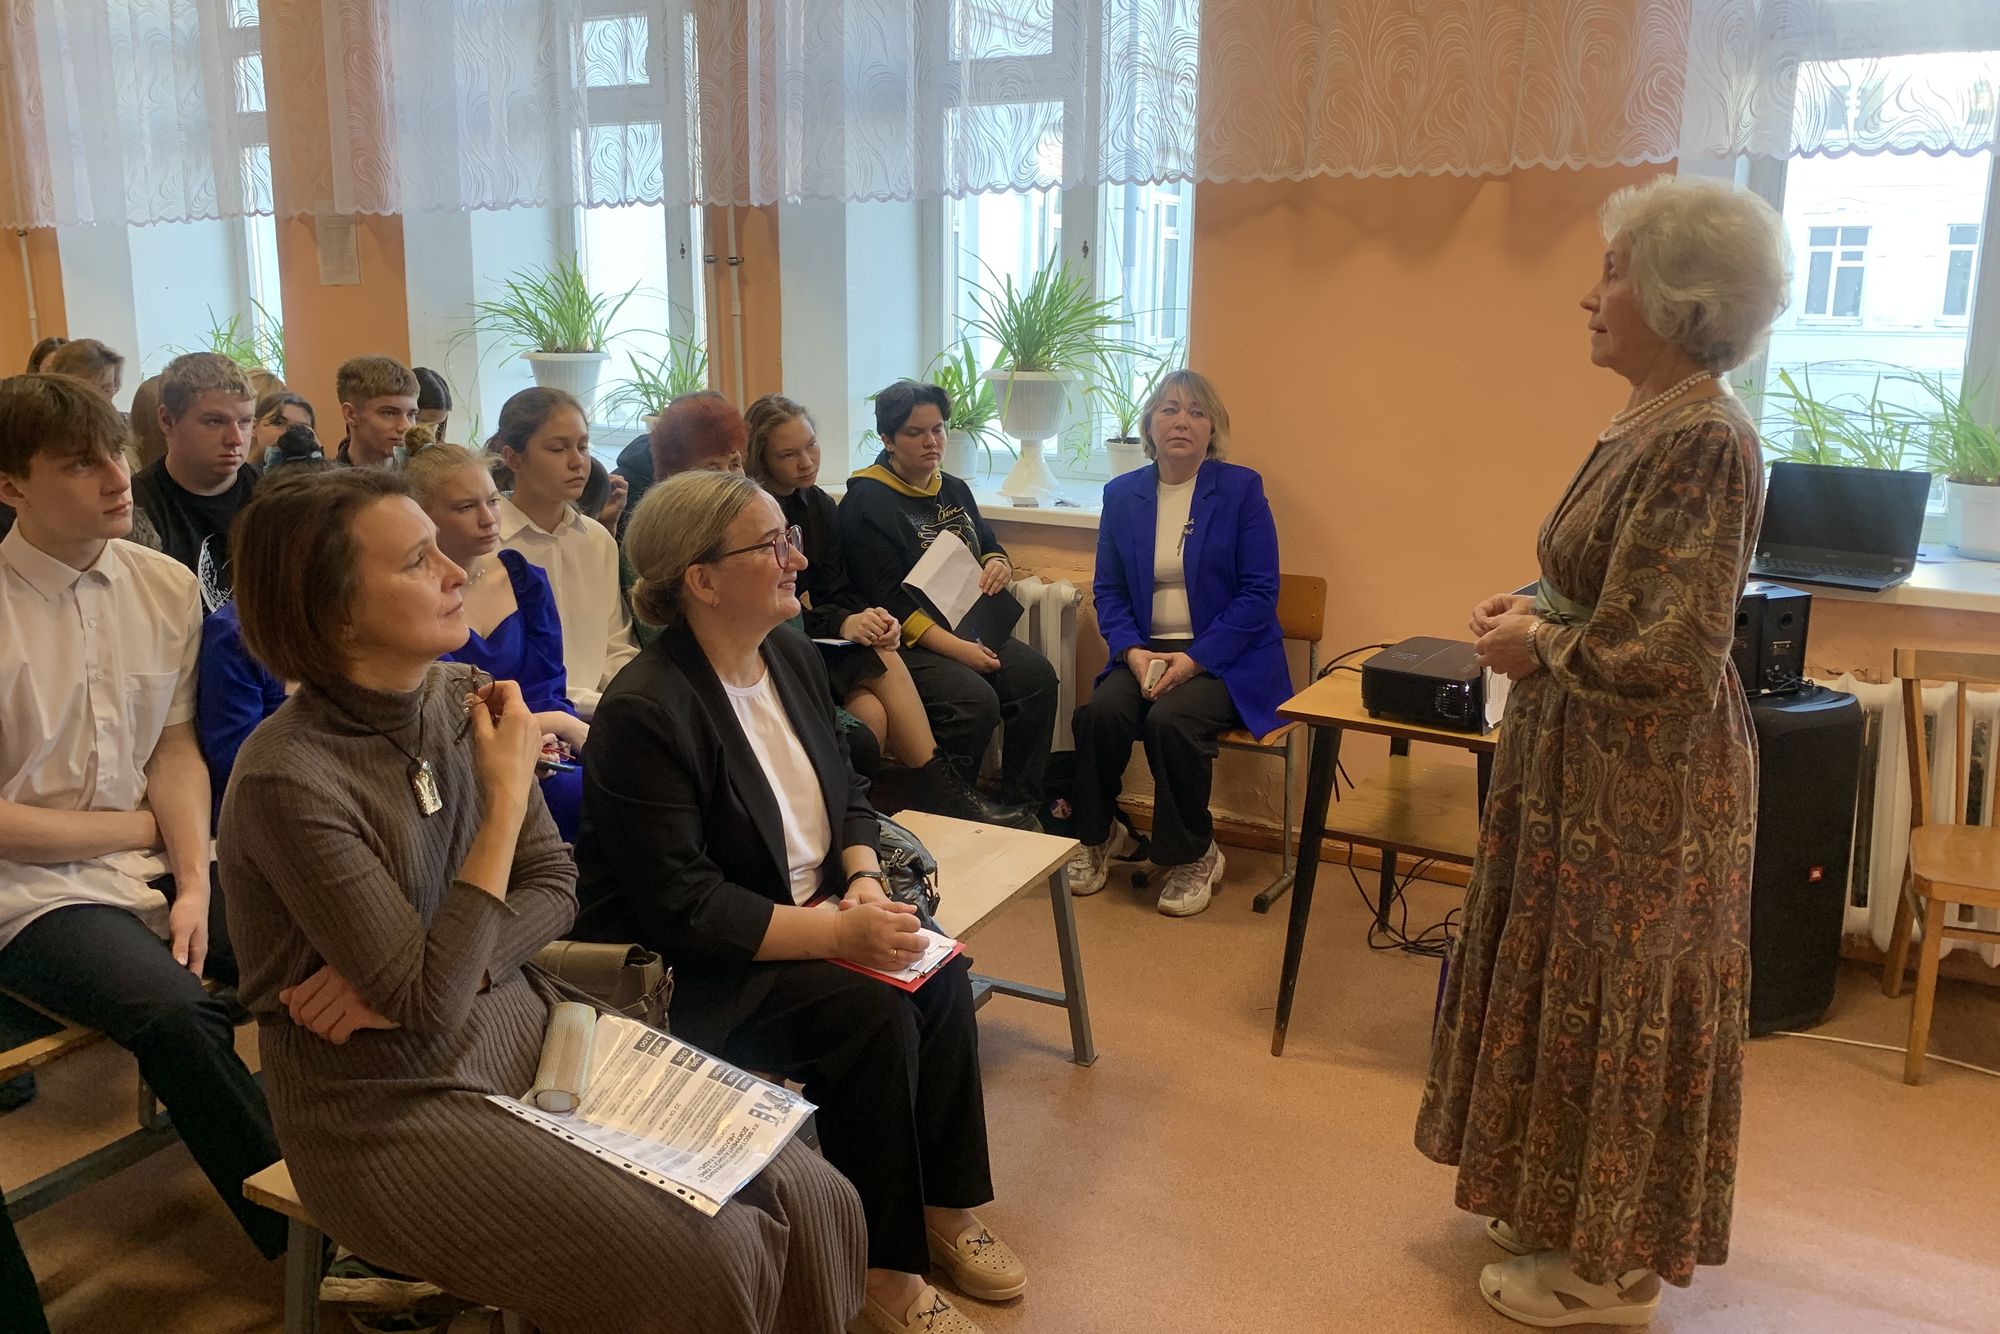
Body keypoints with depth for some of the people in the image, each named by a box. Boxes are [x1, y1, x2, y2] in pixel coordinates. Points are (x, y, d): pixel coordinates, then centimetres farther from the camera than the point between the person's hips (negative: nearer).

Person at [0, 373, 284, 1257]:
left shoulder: (164, 586, 2)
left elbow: (177, 751, 4)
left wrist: (194, 882, -9)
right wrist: (145, 826, -4)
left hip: (158, 868, 5)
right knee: (177, 1013, -30)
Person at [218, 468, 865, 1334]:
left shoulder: (463, 699, -2)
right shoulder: (288, 780, -22)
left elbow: (555, 888, 3)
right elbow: (428, 1008, -23)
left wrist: (411, 969, -15)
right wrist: (507, 796, -21)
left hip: (529, 1032, 6)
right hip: (393, 1104, -6)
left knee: (811, 1200, -6)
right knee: (704, 1263, -19)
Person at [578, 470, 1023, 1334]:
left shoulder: (790, 652, 1)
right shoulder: (644, 712, -25)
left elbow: (846, 788, 10)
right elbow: (682, 908, -26)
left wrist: (864, 880, -10)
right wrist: (837, 932, -28)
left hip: (806, 909, 8)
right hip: (690, 969, -7)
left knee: (938, 977, -12)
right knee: (875, 1015, -24)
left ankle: (943, 1206, 6)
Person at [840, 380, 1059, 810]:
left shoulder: (954, 490, 16)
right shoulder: (866, 501, -8)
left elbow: (989, 546, 29)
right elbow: (886, 601, -15)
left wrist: (999, 565, 1)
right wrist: (956, 649, -23)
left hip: (968, 628, 7)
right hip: (910, 641, -7)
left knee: (1037, 675, -18)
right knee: (975, 701, -30)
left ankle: (1023, 806, -8)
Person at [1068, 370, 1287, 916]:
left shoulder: (1241, 488, -3)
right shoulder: (1122, 494, 8)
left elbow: (1259, 592, -8)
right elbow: (1108, 589, 8)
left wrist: (1196, 659, -18)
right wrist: (1132, 651, -12)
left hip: (1226, 657, -3)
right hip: (1146, 650, 3)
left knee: (1171, 720, -31)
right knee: (1101, 711, -26)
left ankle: (1194, 857, -7)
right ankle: (1098, 837, 1)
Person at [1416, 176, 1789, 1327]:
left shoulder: (1704, 441, -22)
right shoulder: (1654, 425, 8)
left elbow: (1666, 655, -26)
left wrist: (1538, 647, -13)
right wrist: (1536, 609, 2)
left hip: (1644, 783, -9)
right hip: (1596, 768, 10)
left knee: (1619, 1009, 5)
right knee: (1577, 991, 19)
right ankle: (1577, 1218, 37)